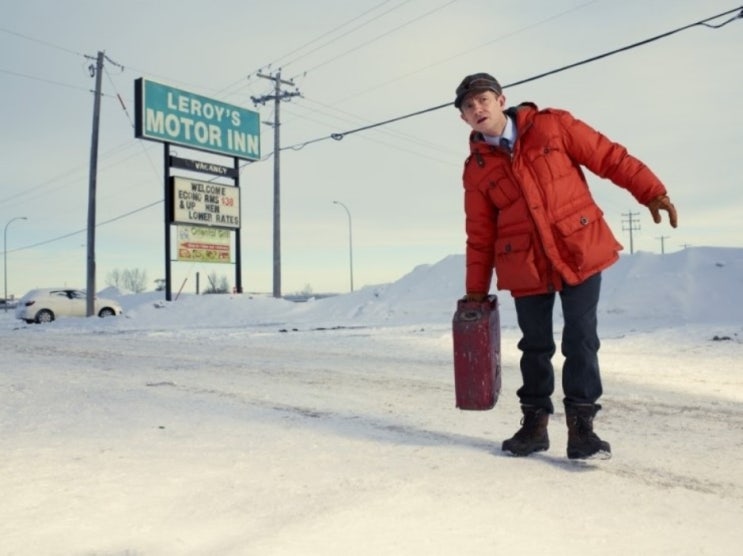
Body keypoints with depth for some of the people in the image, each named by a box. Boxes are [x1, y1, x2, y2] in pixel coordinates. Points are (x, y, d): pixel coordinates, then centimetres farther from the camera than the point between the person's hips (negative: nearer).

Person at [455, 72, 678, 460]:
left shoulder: (552, 125, -1)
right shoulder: (476, 169, 3)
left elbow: (608, 157, 2)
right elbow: (480, 235, 6)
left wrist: (650, 191, -4)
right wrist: (476, 290, 6)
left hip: (580, 251, -1)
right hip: (525, 265, 2)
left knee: (581, 341, -1)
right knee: (535, 347, 10)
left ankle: (581, 424, 10)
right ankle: (534, 422, 24)